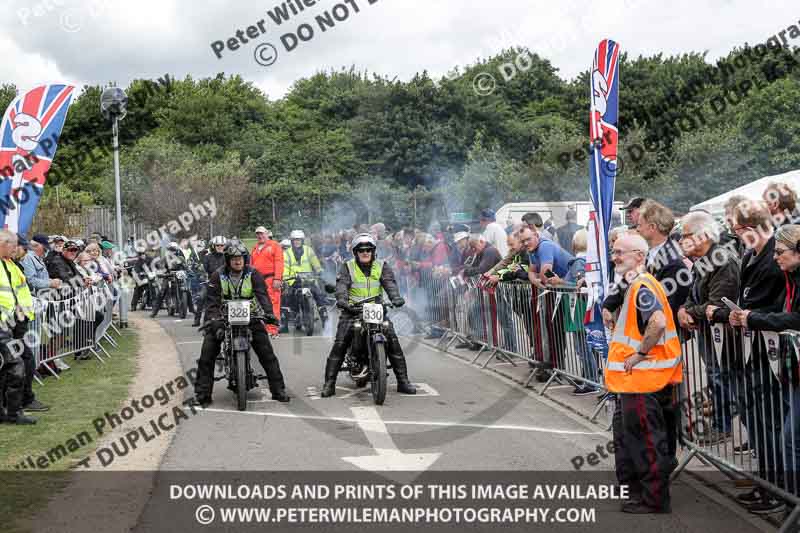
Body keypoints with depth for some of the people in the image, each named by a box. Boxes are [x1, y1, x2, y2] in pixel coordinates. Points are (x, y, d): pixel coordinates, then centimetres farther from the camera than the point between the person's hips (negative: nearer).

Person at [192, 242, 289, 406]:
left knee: (267, 353, -9)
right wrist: (214, 320, -30)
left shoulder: (253, 274, -4)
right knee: (206, 354, -13)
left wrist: (268, 312, -36)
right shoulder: (218, 276, -4)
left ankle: (278, 390, -1)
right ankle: (202, 393, -5)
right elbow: (212, 301, -12)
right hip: (224, 317, 0)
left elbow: (262, 294, -17)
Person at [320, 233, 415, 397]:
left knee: (393, 342, -10)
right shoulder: (347, 267, 5)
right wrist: (342, 300, -34)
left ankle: (403, 381, -1)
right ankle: (329, 383, -9)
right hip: (352, 310, -1)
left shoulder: (382, 267, 9)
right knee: (339, 345, -15)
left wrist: (396, 297, -29)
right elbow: (342, 285, -12)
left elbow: (390, 283, -7)